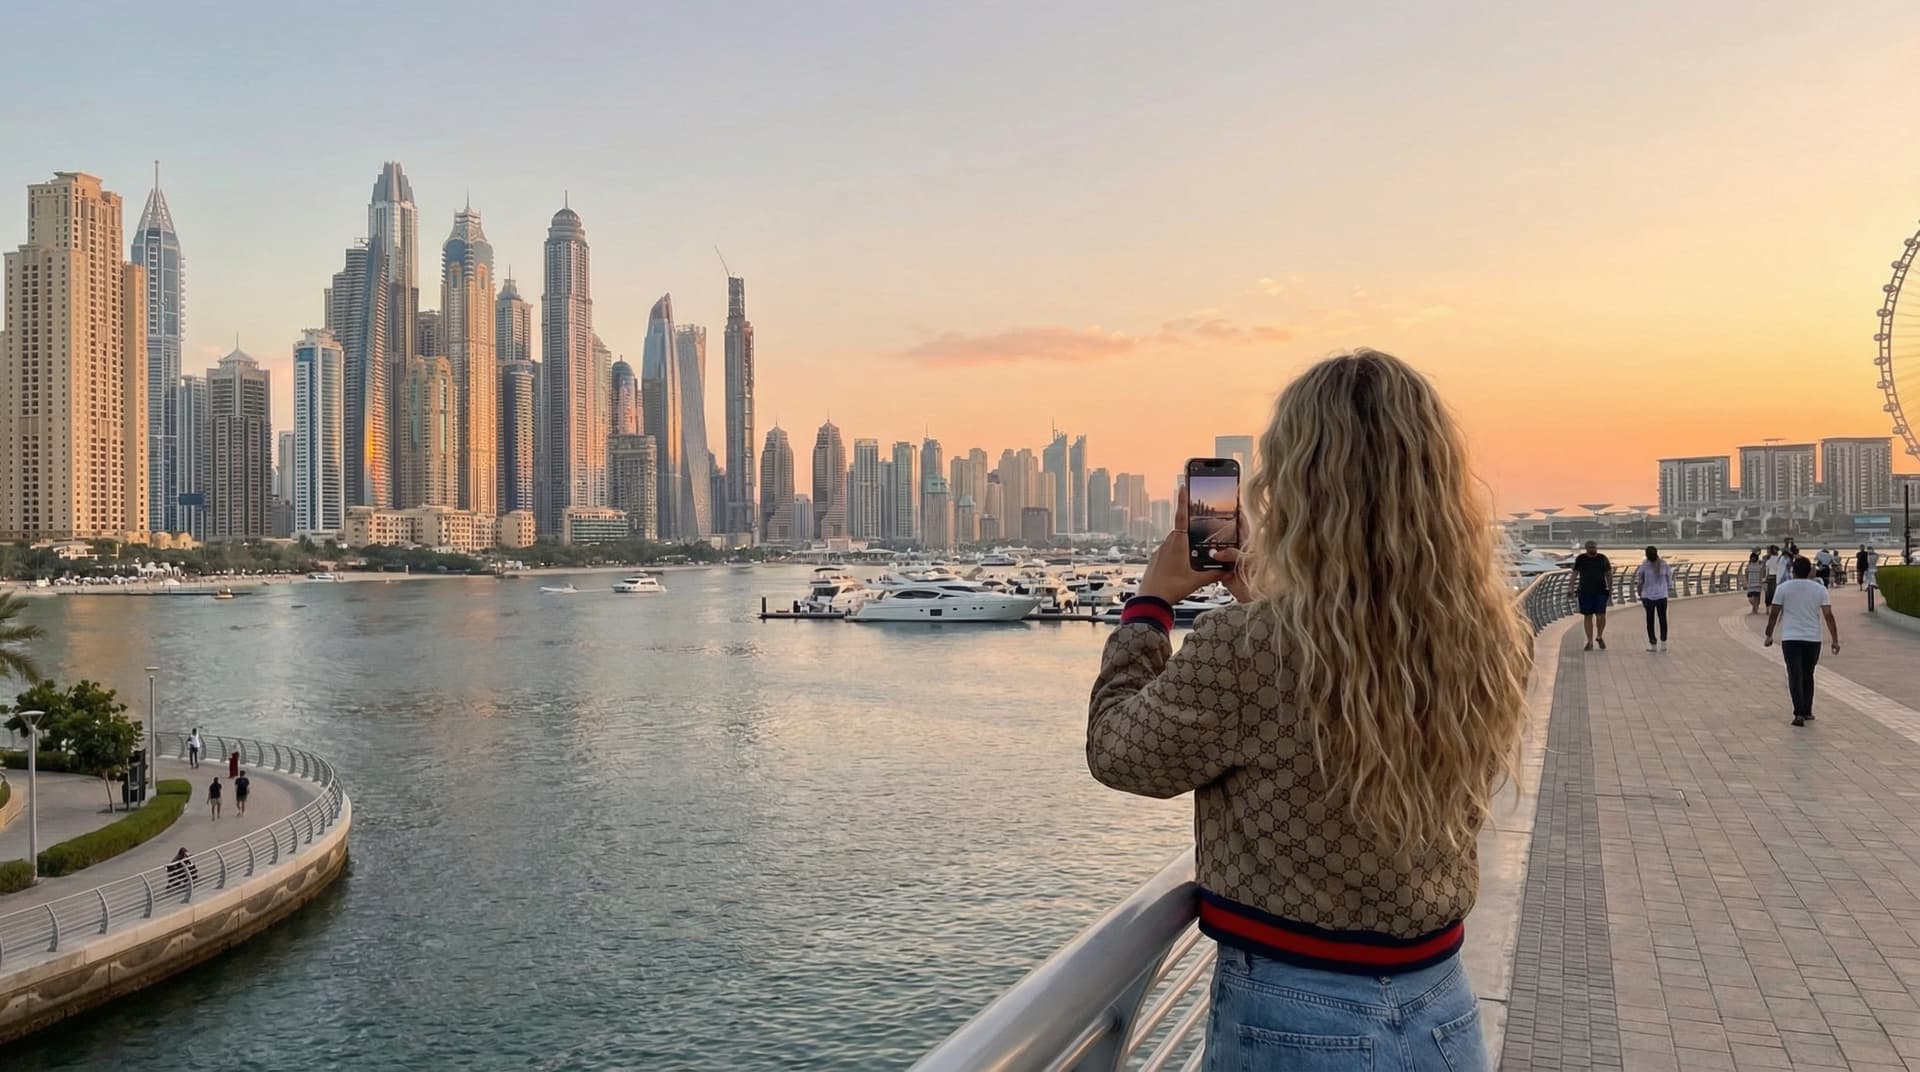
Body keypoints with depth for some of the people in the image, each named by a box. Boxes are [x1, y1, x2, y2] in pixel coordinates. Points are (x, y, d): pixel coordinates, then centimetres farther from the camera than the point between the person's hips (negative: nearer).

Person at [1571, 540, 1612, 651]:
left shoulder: (1603, 558, 4)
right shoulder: (1580, 559, 3)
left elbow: (1609, 575, 9)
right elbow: (1574, 574, 5)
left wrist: (1610, 589, 4)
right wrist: (1572, 589, 0)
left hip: (1600, 592, 0)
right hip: (1585, 592, 0)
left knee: (1601, 616, -8)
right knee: (1587, 616, 3)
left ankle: (1599, 636, 18)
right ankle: (1590, 642, 11)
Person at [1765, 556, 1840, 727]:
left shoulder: (1783, 588, -3)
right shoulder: (1820, 589, 1)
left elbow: (1774, 614, -1)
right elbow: (1828, 615, -3)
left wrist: (1769, 635, 10)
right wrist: (1835, 640, 0)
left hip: (1790, 639, -2)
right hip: (1813, 639, 2)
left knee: (1795, 677, -4)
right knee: (1808, 676, 17)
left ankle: (1800, 713, -15)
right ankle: (1807, 712, 24)